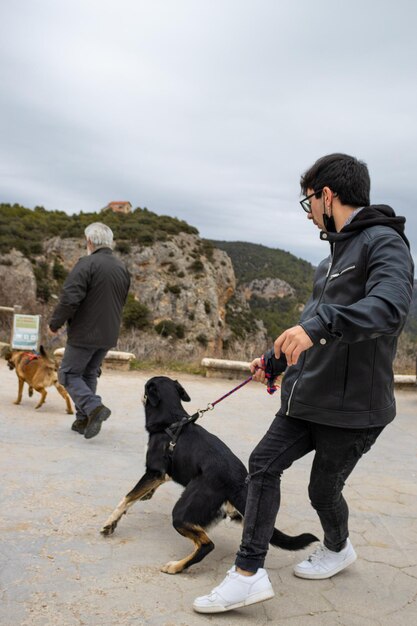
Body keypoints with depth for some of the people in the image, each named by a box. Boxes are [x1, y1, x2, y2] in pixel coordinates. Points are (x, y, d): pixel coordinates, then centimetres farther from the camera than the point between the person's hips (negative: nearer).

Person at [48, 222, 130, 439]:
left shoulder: (87, 264, -16)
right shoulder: (122, 268, 9)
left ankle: (94, 407, -14)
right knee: (89, 374, 18)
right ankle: (83, 420, 20)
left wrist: (55, 324, -9)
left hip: (84, 332, -7)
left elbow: (70, 299, -21)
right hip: (109, 334, 7)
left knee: (69, 374, 4)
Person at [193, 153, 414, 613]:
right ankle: (249, 573, 10)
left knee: (323, 489, 11)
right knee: (263, 465, 1)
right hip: (306, 398, 8)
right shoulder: (337, 250, 13)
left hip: (351, 407, -8)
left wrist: (319, 324, -46)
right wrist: (274, 360, 28)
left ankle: (337, 548, 42)